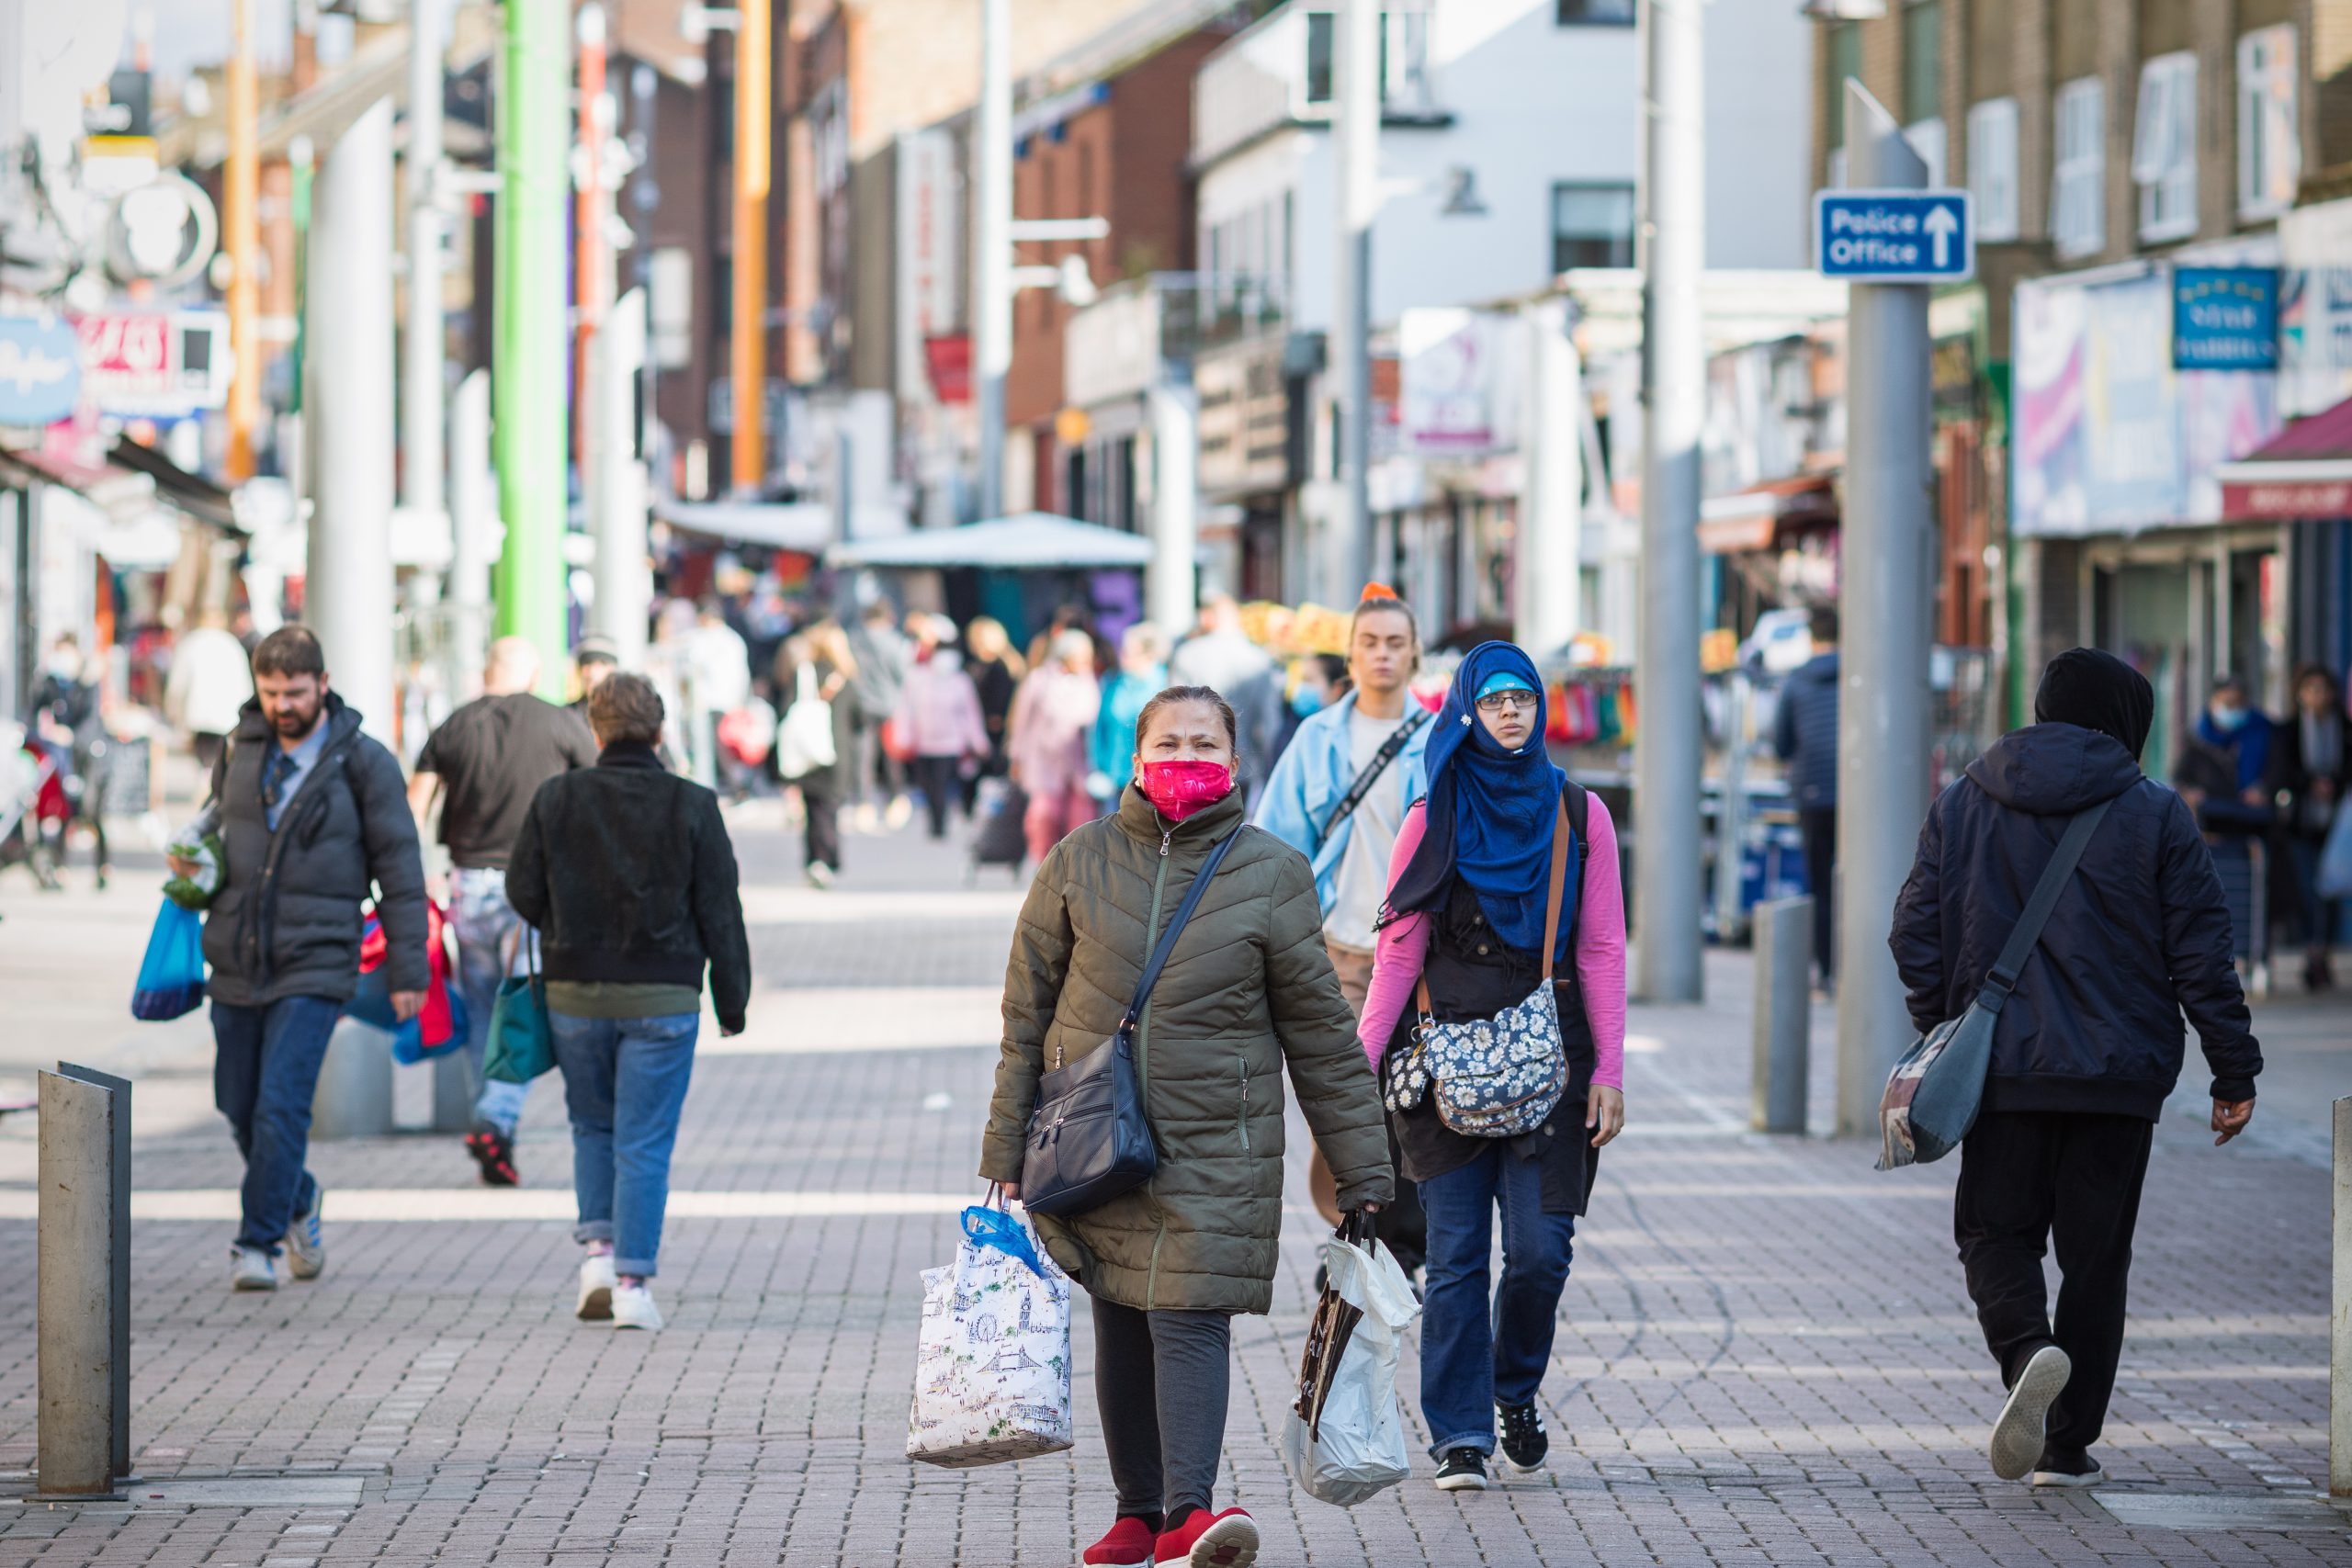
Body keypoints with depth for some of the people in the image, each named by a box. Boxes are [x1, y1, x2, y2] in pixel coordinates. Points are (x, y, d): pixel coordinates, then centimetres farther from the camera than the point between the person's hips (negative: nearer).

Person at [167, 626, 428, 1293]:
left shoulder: (363, 762, -5)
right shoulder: (241, 749, 6)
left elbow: (399, 870, -2)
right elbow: (217, 819, 24)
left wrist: (407, 969, -5)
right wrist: (191, 857, 0)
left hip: (314, 968, -5)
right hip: (237, 963, 5)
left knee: (281, 1107, -13)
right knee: (240, 1108, 11)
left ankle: (257, 1244, -6)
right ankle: (298, 1202, 35)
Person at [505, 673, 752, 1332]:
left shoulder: (555, 800, -4)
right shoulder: (692, 807, -6)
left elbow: (523, 894, 1)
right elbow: (720, 911, -3)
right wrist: (732, 999, 6)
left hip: (575, 996, 2)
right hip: (662, 999, -2)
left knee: (592, 1126, 20)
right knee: (645, 1142, 2)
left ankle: (598, 1249, 6)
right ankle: (633, 1282, -2)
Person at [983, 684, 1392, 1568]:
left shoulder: (1271, 874, 0)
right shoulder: (1080, 863, 3)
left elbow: (1319, 1031, 4)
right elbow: (1028, 1008, 8)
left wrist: (1362, 1174, 3)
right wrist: (1007, 1152, 6)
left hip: (1215, 1143, -2)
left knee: (1191, 1316, -14)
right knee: (1119, 1326, 7)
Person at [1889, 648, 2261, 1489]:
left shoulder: (1962, 805, 4)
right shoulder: (2156, 815, -1)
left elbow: (1916, 936, 3)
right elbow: (2201, 956, -3)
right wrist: (2234, 1073, 2)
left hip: (2002, 1070, 1)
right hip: (2119, 1073, -1)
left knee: (1997, 1231, 11)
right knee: (2095, 1254, 8)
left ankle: (2028, 1350, -20)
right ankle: (2067, 1445, 8)